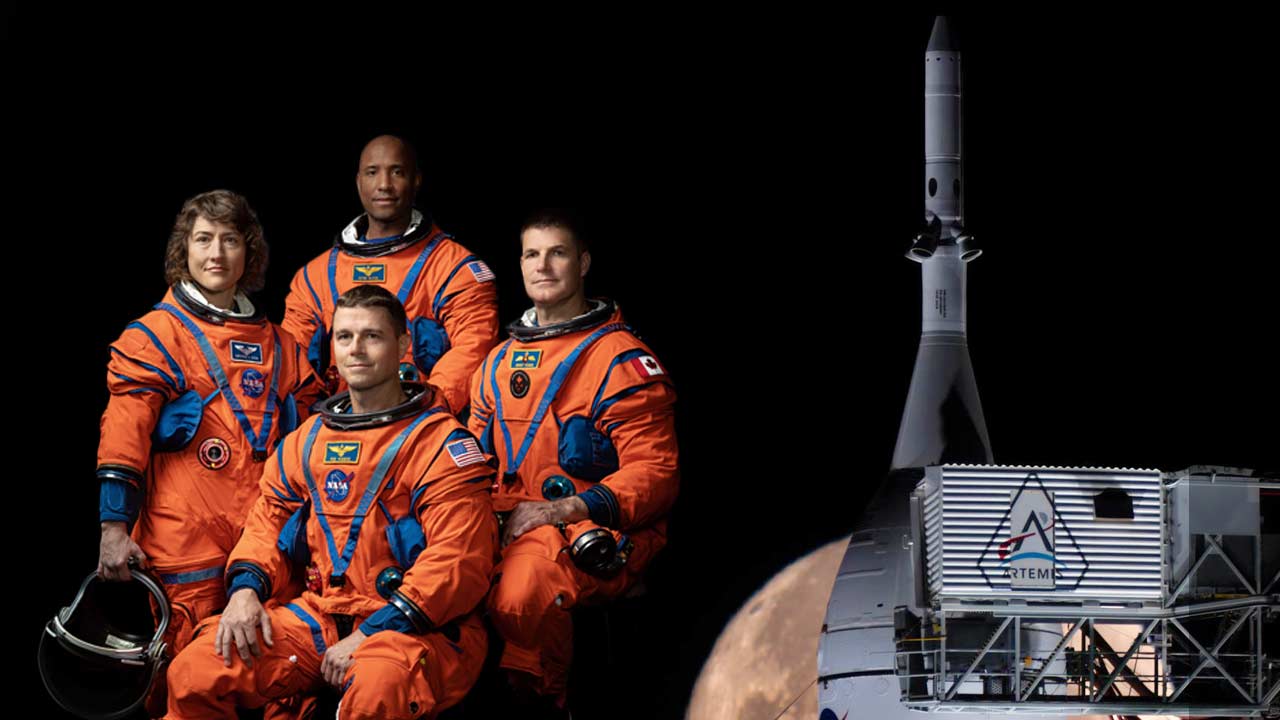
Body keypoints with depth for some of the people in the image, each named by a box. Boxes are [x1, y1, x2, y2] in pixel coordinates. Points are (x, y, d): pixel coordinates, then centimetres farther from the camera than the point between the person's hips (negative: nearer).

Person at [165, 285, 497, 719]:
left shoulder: (441, 443, -4)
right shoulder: (308, 441, 17)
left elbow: (458, 561, -14)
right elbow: (268, 521, 23)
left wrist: (373, 633, -19)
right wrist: (246, 587, -1)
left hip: (421, 627, -6)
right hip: (322, 615, 6)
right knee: (194, 675, -12)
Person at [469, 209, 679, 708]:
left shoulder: (620, 359, -1)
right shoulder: (500, 362, 21)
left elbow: (655, 474, -7)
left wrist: (564, 509, -18)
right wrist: (495, 509, 2)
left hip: (600, 535, -6)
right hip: (512, 526, 6)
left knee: (521, 591, -37)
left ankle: (544, 699, -13)